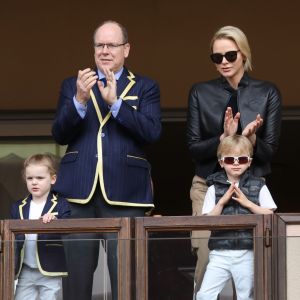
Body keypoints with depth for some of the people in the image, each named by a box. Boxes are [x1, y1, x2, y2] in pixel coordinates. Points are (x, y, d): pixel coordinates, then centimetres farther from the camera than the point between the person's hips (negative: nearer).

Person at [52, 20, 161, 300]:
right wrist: (79, 100, -12)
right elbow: (59, 135, 4)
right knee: (76, 273, 0)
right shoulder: (72, 86, 15)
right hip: (79, 192, 2)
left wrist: (116, 101, -15)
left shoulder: (145, 87, 11)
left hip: (124, 192, -2)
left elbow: (152, 132, -5)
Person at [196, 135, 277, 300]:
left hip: (247, 253, 0)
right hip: (220, 253, 0)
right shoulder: (214, 188, 5)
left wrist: (247, 203, -9)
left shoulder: (258, 186, 5)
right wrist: (222, 201, -12)